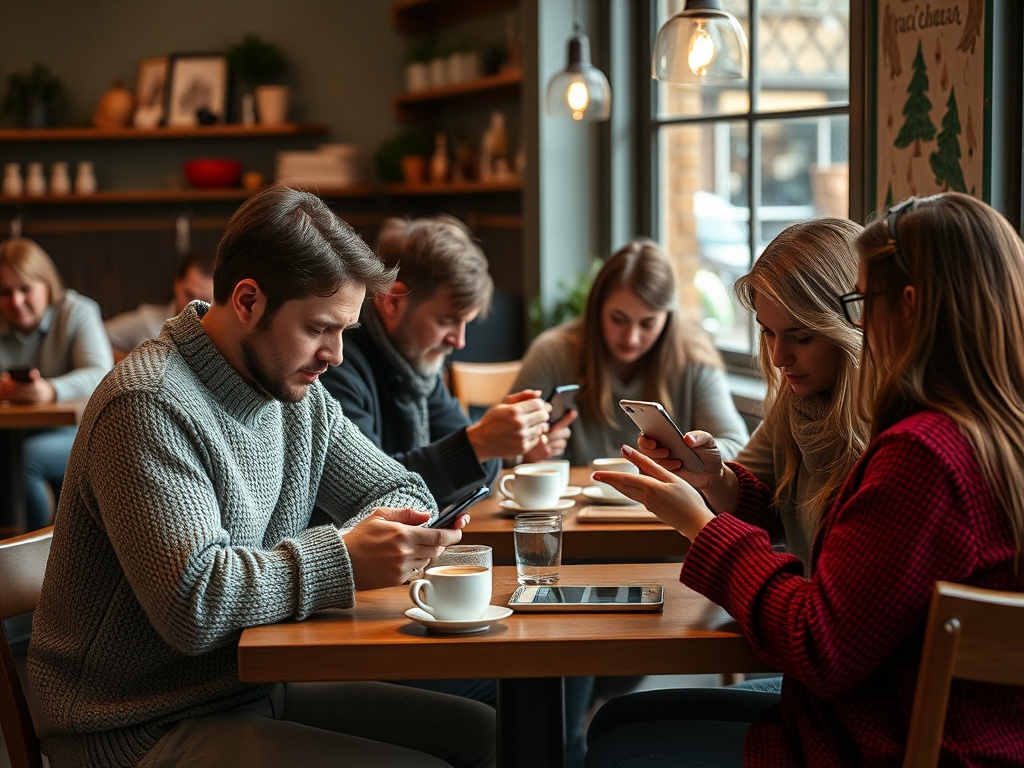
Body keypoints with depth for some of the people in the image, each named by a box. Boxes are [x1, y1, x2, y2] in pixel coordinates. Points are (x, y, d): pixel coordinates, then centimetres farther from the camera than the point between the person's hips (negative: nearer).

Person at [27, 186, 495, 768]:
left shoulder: (299, 395, 7)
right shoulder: (149, 407, -21)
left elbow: (400, 489, 16)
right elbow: (193, 602, -30)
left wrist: (381, 534, -7)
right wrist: (345, 560, -27)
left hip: (258, 692, 9)